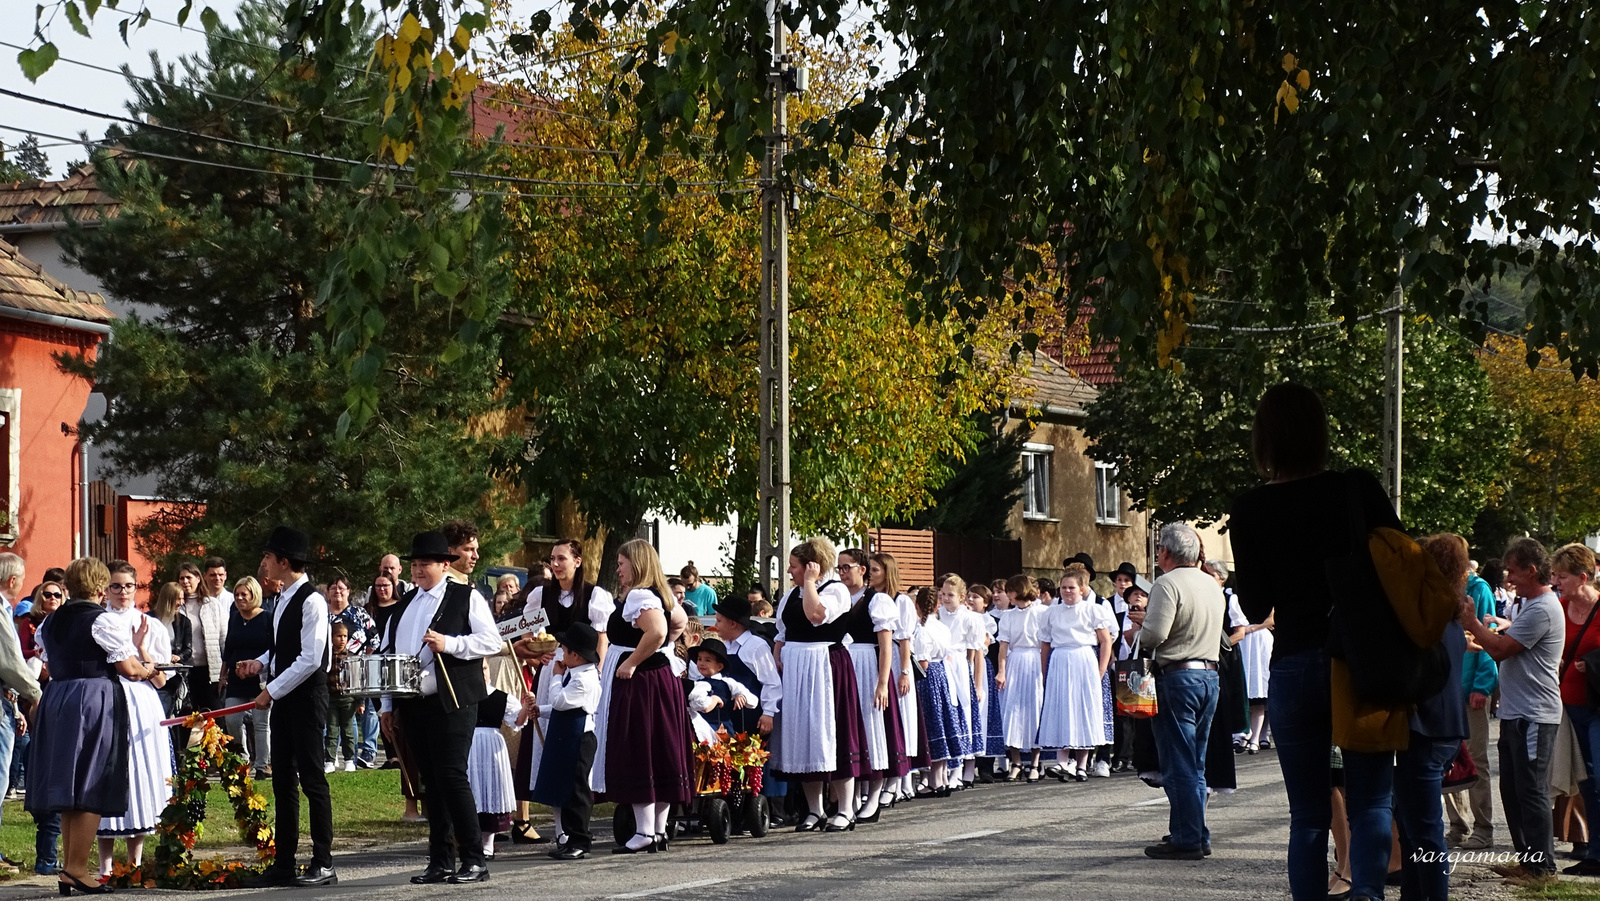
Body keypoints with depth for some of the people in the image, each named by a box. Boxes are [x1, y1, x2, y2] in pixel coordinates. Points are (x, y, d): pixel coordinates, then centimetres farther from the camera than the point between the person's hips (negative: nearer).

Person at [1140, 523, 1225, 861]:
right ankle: (1197, 835, 17)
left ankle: (1186, 840, -4)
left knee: (1178, 766, -4)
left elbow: (1155, 634, -23)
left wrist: (1140, 627, 1)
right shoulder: (1212, 585, 13)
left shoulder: (1168, 584, -14)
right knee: (1195, 764, 15)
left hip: (1177, 678, -8)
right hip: (1210, 676, 8)